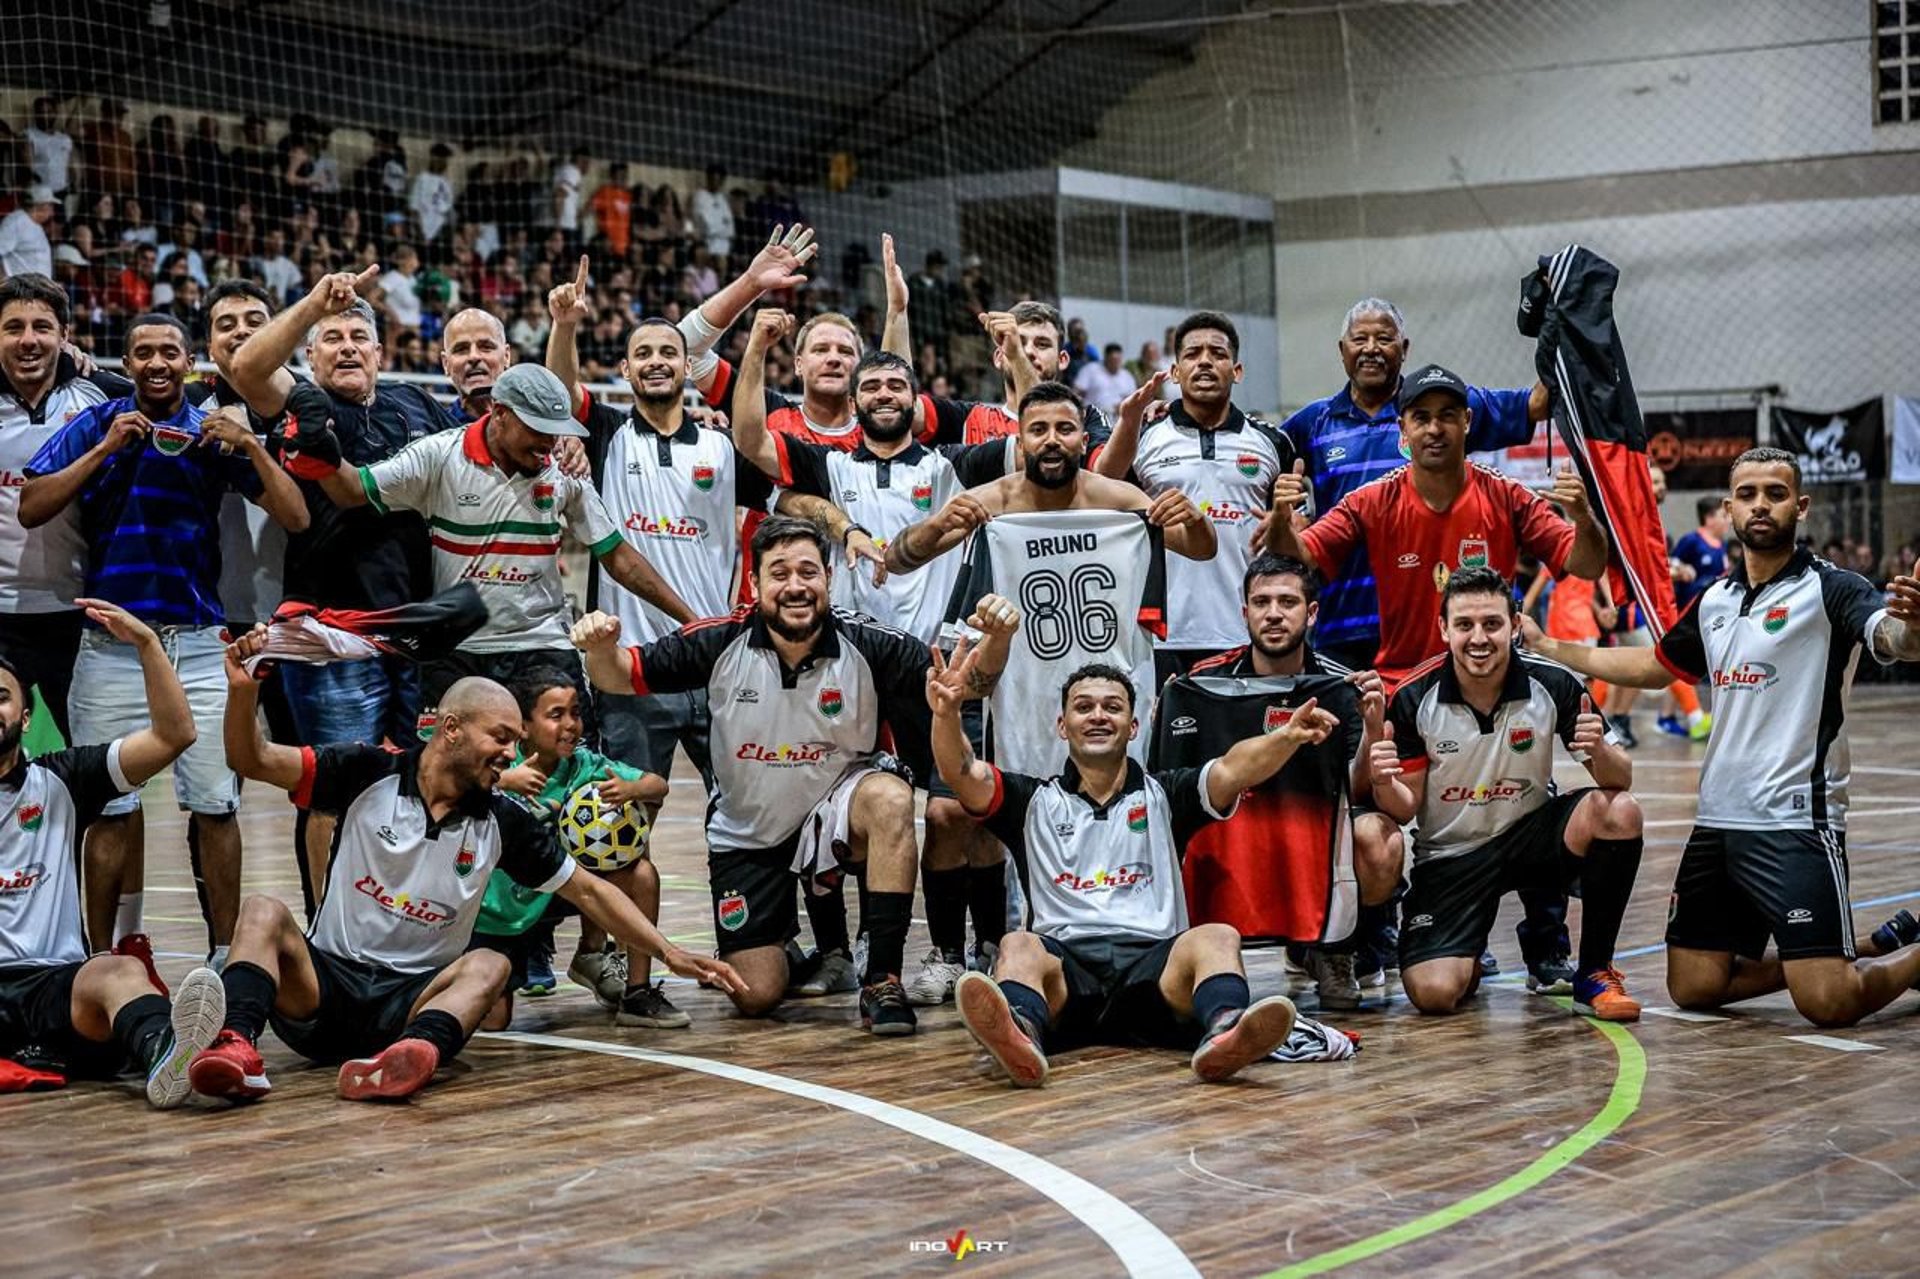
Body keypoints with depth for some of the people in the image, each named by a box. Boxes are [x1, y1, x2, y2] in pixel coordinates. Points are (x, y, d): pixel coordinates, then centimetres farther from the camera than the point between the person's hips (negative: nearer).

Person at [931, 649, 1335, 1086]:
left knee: (1217, 937, -28)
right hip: (1064, 964, -1)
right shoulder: (1035, 801, 21)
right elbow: (962, 773, 5)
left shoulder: (1164, 796, 22)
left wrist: (1288, 737, -18)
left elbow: (1232, 770, 4)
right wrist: (947, 714, -17)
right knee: (1017, 946, -31)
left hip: (1153, 962, 1)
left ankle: (1225, 1033, -61)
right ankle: (1019, 1032, -65)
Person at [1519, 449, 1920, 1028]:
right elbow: (1652, 666, 29)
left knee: (1828, 1002, -18)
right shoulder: (1715, 600, 12)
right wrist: (1546, 646, 28)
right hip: (1719, 821, 7)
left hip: (1797, 822, -7)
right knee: (1694, 987, 7)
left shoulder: (1829, 589, -8)